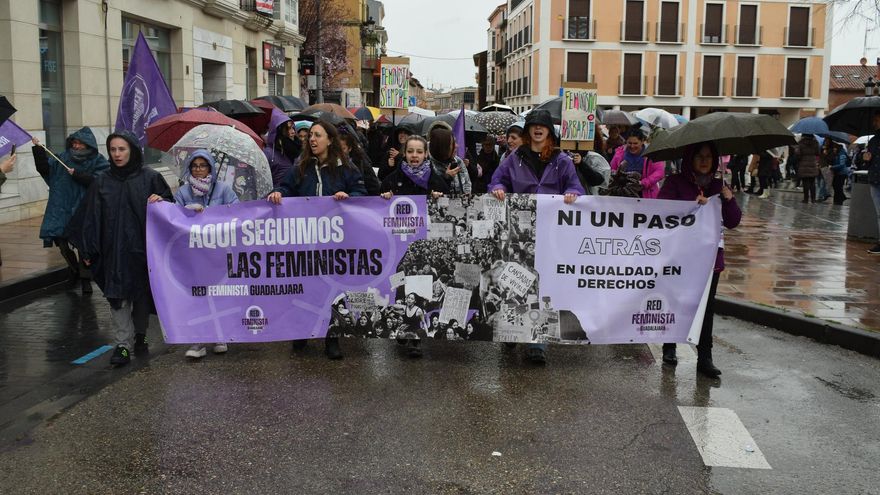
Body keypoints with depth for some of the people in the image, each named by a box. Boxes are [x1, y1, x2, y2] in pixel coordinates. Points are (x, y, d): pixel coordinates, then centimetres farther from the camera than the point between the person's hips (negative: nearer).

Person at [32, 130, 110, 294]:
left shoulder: (98, 162, -3)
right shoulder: (64, 157, 9)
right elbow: (45, 168, 4)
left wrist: (77, 174, -17)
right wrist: (38, 150, -7)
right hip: (62, 209, 4)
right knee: (60, 239, 5)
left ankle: (85, 279, 10)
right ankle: (74, 269, 30)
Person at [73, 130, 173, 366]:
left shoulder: (150, 178, 0)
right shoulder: (101, 182, 5)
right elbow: (91, 217, 5)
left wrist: (161, 200, -18)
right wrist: (88, 250, 1)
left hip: (143, 247, 0)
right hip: (114, 249, 1)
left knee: (143, 292, 10)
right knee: (118, 295, -4)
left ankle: (140, 335, 28)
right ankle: (123, 344, 0)